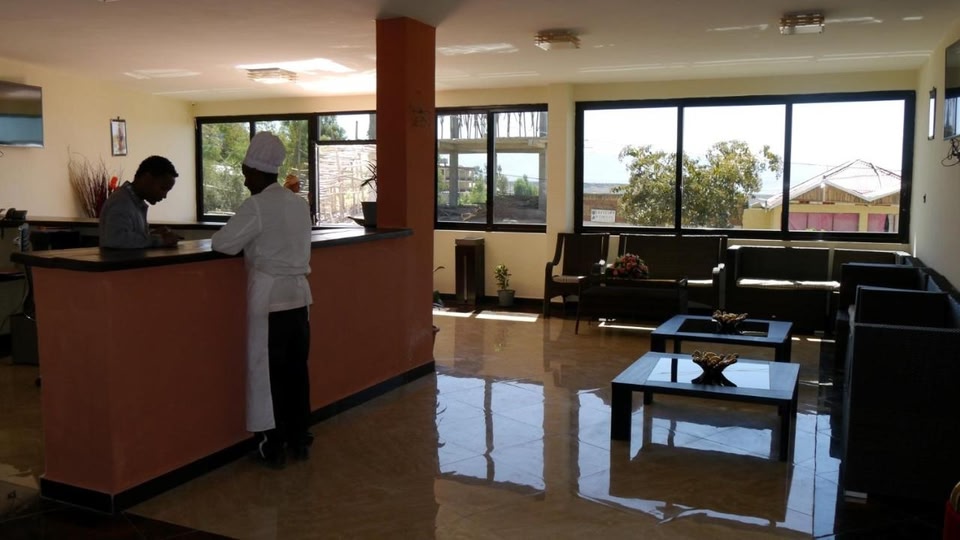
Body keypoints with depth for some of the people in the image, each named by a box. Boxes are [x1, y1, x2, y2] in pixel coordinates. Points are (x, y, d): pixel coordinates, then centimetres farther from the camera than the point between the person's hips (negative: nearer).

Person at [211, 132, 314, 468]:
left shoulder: (257, 205, -12)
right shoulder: (299, 204, 10)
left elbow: (224, 244, -11)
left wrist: (245, 243, 8)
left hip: (269, 298, -7)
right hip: (298, 294, 7)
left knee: (268, 371, 3)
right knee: (296, 369, 12)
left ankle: (273, 446, 10)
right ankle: (299, 438, 21)